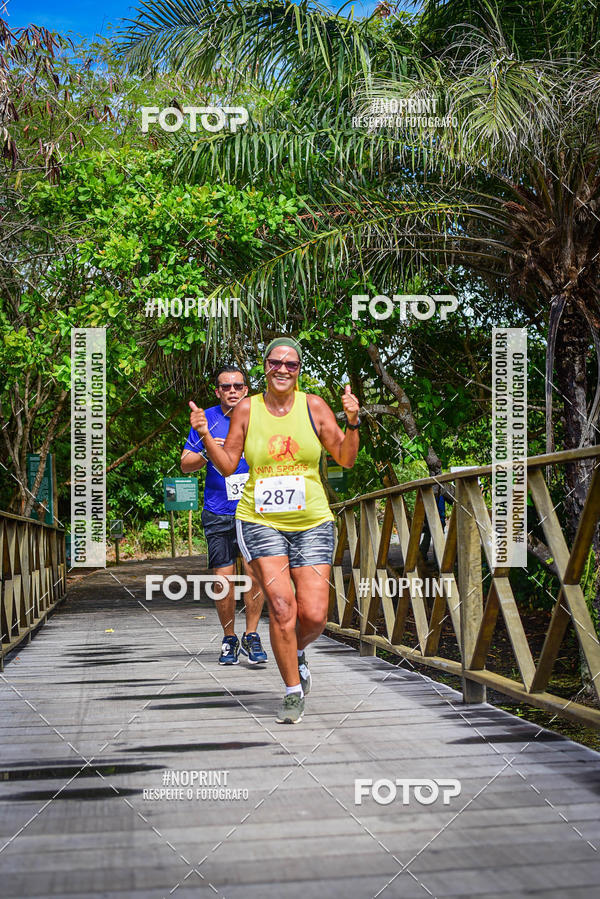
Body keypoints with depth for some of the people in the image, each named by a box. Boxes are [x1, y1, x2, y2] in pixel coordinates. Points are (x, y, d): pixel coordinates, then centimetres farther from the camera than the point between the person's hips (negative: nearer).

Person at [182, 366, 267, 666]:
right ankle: (229, 639, 17)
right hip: (218, 514, 0)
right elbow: (185, 464, 7)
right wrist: (207, 452, -12)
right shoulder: (207, 419, 5)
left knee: (255, 573, -11)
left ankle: (251, 636, 6)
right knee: (224, 579, -1)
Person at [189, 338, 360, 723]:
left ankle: (297, 653, 30)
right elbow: (228, 465, 7)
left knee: (314, 616, -6)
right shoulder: (247, 409, 3)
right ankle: (294, 692, 3)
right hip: (261, 522, -1)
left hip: (312, 523, 1)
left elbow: (346, 459, 4)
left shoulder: (313, 406, 3)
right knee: (281, 606, -14)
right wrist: (205, 436, -8)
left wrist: (353, 422, -11)